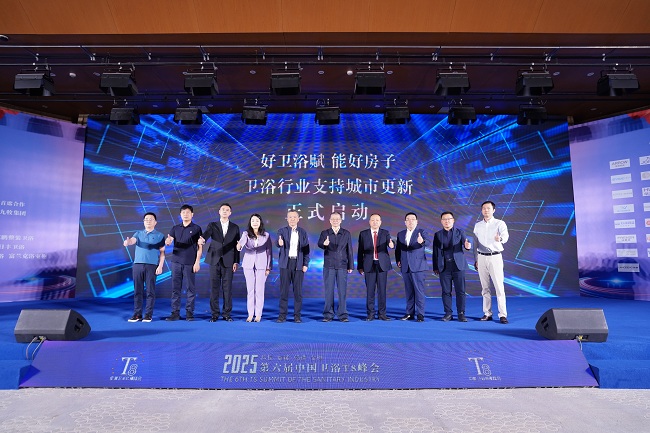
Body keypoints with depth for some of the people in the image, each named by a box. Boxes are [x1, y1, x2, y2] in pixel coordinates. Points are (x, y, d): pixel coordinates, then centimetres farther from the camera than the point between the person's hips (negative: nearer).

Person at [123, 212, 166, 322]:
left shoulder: (159, 236, 7)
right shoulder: (138, 233, 15)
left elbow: (162, 252, 3)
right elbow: (132, 241, -6)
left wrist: (160, 266, -7)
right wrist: (128, 242, -30)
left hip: (151, 265, -3)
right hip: (137, 264, 3)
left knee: (150, 291, -2)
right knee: (137, 291, 4)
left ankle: (148, 314, 4)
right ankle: (137, 314, 10)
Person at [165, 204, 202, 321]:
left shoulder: (196, 228, 2)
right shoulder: (175, 228, 12)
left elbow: (200, 247, 0)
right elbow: (168, 240, -1)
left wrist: (197, 262, -8)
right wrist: (167, 241, -26)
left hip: (190, 262, -3)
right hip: (176, 261, 3)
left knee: (191, 288, 1)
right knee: (175, 288, 4)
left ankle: (189, 312, 9)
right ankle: (175, 312, 11)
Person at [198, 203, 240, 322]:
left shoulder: (235, 227, 9)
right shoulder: (212, 225, 8)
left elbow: (237, 246, 7)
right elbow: (206, 234, -13)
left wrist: (236, 262, 1)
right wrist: (202, 239, -38)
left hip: (228, 262, 0)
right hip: (214, 261, 0)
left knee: (227, 289, 1)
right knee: (214, 288, 3)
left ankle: (227, 314, 11)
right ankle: (214, 314, 11)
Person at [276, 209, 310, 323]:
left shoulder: (302, 232, 8)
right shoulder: (282, 231, 4)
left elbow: (306, 249, 7)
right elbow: (278, 244, -13)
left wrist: (305, 264, -1)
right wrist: (280, 243, -37)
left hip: (298, 264, 1)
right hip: (286, 263, -1)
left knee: (298, 290, 3)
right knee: (284, 290, 2)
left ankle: (297, 315, 12)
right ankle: (282, 315, 10)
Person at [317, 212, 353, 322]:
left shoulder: (346, 234, 8)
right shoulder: (325, 233, 6)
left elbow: (349, 250, 8)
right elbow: (319, 244, -11)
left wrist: (350, 266, 4)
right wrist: (324, 244, -35)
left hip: (342, 266, 0)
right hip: (329, 266, 0)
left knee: (342, 291, 1)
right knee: (329, 291, 3)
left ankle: (343, 315, 9)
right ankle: (328, 315, 11)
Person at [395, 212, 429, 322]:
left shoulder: (421, 232, 0)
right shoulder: (400, 234, 14)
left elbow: (427, 242, -20)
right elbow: (397, 249, 19)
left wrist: (422, 241, -42)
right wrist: (398, 260, 4)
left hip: (417, 266, -4)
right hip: (405, 267, 4)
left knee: (419, 290, -5)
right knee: (408, 291, 9)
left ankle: (420, 314, 1)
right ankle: (410, 313, 17)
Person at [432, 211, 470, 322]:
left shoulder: (459, 232, 8)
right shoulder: (438, 235, 10)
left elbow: (465, 243, -4)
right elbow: (435, 252, 9)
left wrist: (468, 246, -29)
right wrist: (435, 267, 6)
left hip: (458, 265, -1)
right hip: (444, 267, 1)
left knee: (460, 291, 0)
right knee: (446, 291, 4)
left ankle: (461, 313, 8)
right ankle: (448, 313, 12)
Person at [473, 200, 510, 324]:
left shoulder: (500, 224, -2)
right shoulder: (477, 225, 10)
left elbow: (505, 236, -21)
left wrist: (500, 239, -45)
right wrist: (475, 260, 12)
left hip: (495, 257, -4)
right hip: (481, 258, 4)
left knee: (499, 287, -6)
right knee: (485, 287, 8)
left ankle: (502, 314, -1)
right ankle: (487, 313, 15)